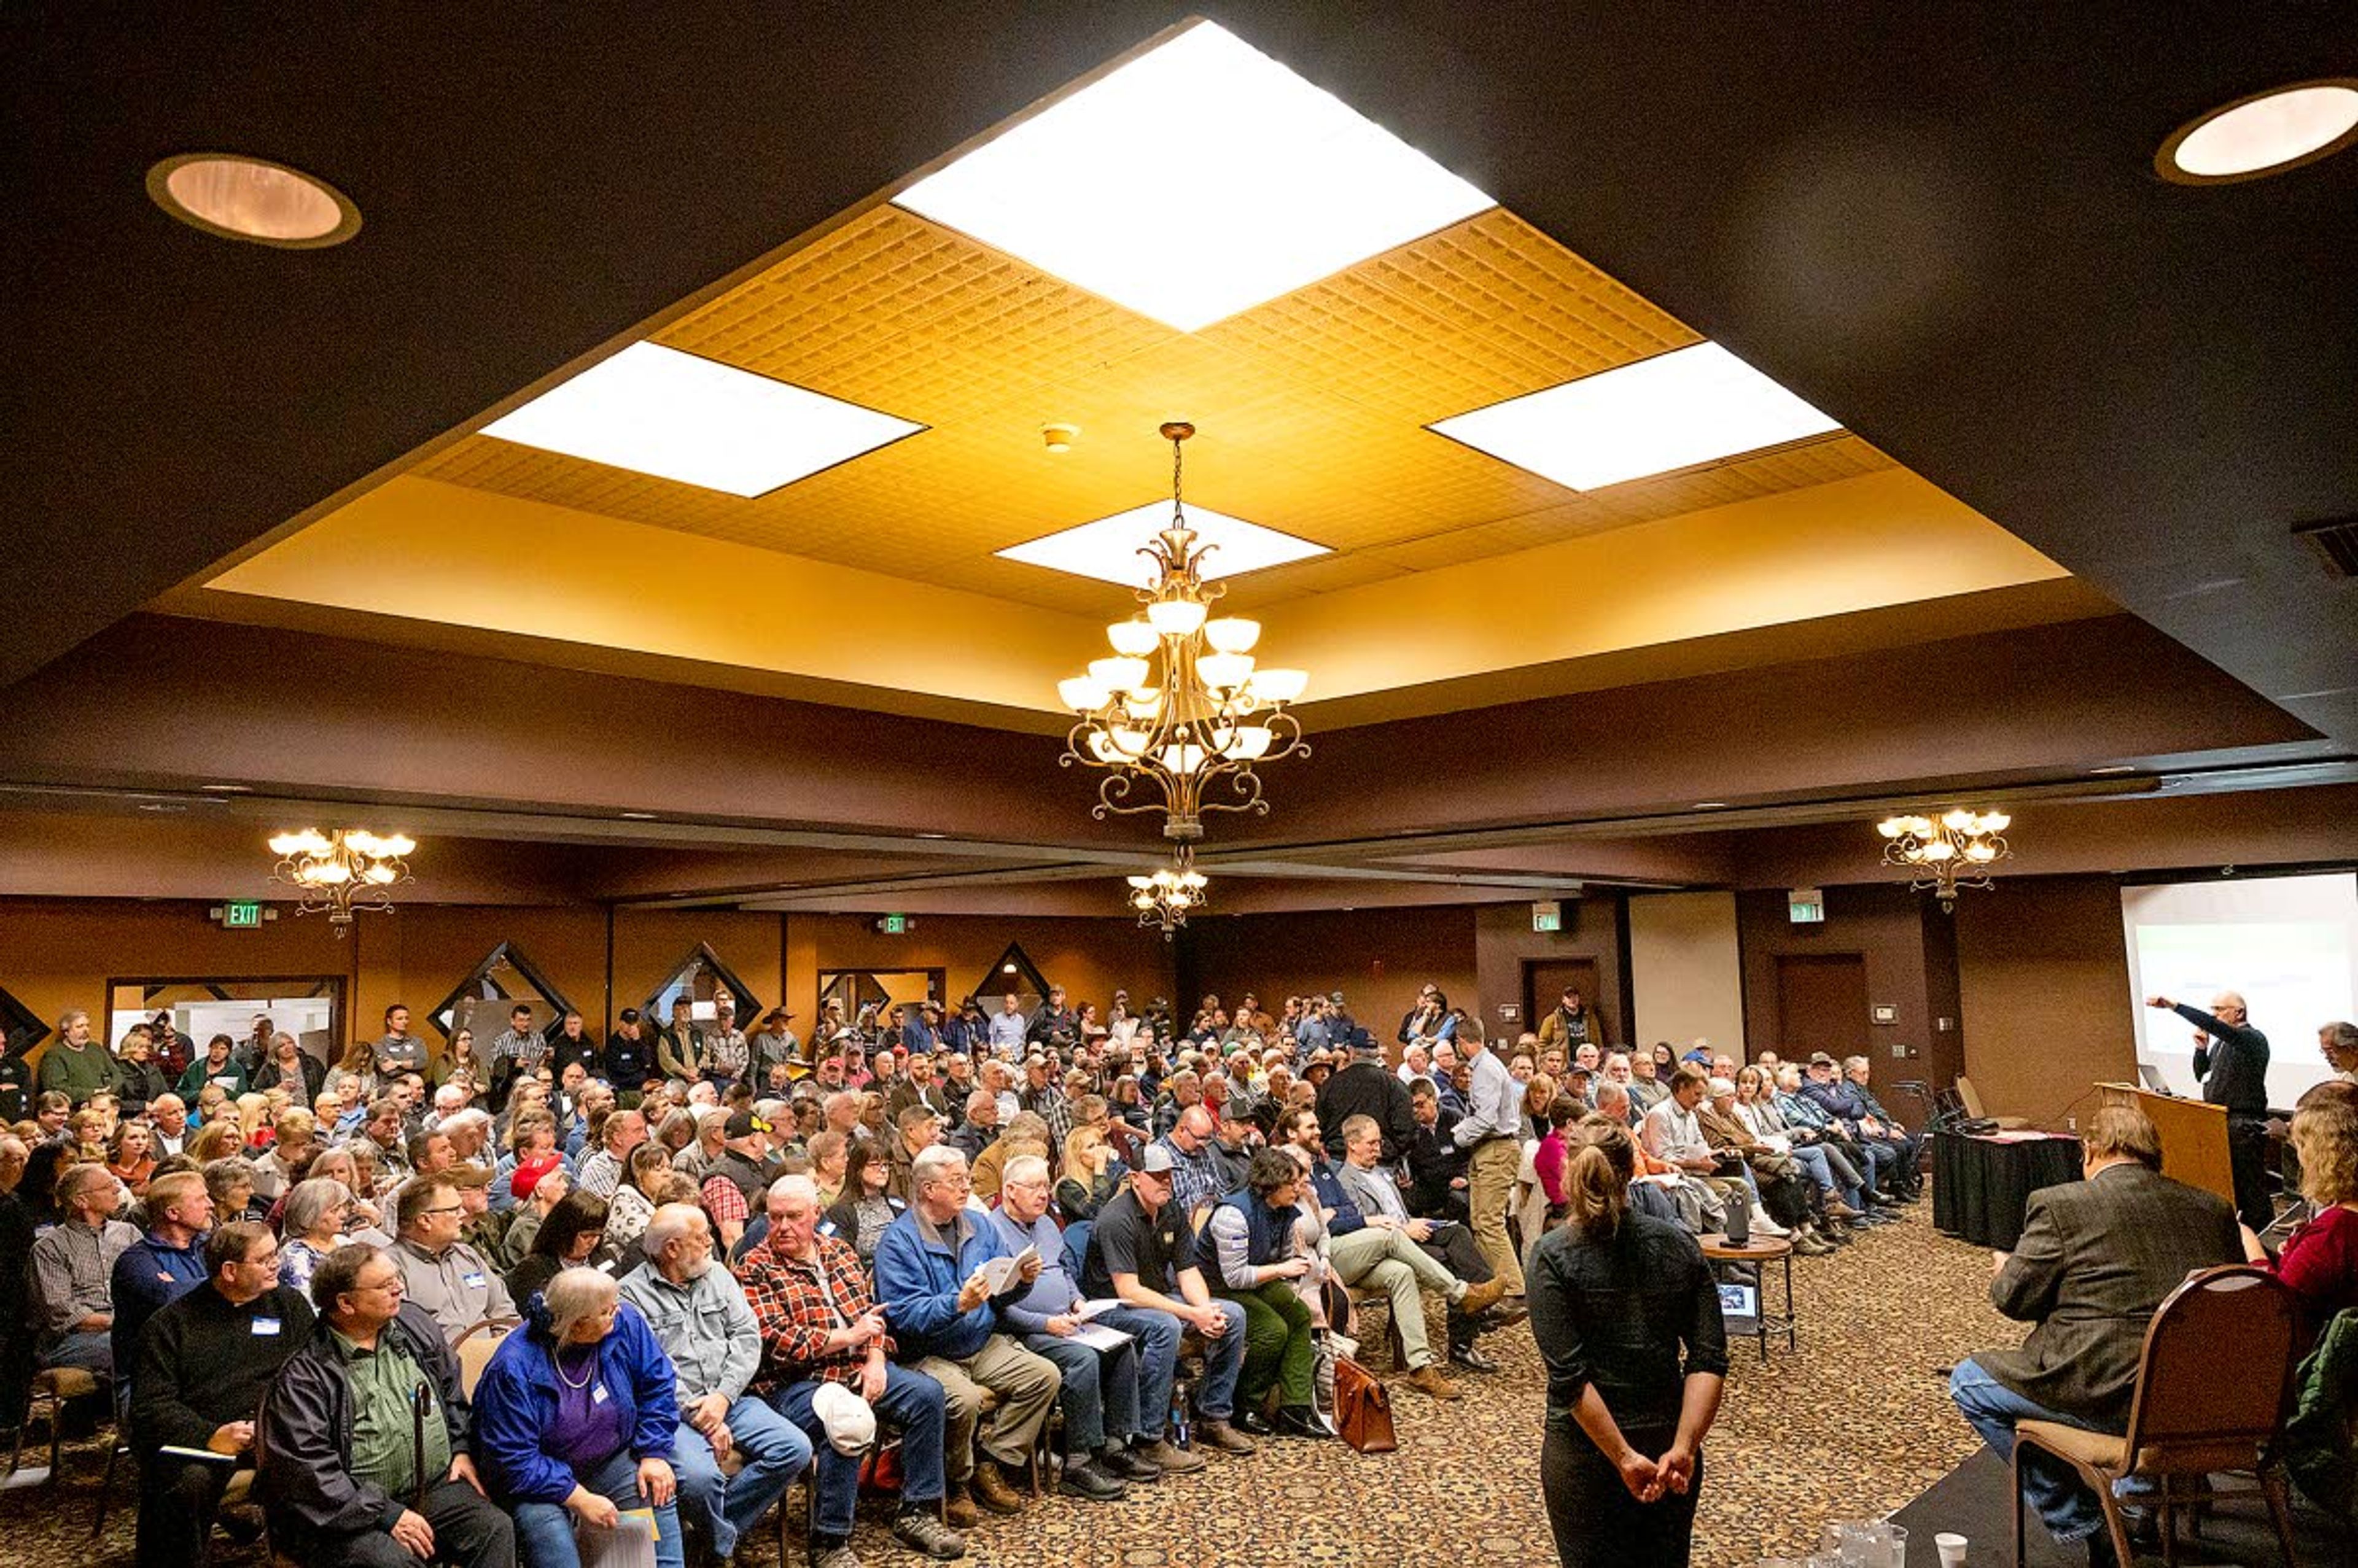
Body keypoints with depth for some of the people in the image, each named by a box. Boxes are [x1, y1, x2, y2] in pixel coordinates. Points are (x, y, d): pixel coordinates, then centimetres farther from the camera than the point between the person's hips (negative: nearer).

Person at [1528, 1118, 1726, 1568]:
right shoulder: (1679, 1245, -4)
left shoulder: (1552, 1257, -14)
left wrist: (1625, 1459, -17)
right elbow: (1710, 1357, -9)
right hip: (1669, 1448, 4)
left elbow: (1570, 1376, -20)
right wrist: (1684, 1448, -13)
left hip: (1586, 1453, -3)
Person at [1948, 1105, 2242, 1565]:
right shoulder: (2213, 1209, 7)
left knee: (1969, 1381, 11)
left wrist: (2005, 1268, 18)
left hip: (2113, 1397, -7)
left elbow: (2014, 1298, -5)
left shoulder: (2060, 1204, -8)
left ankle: (2083, 1524, 11)